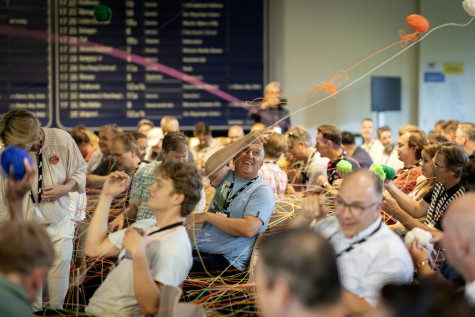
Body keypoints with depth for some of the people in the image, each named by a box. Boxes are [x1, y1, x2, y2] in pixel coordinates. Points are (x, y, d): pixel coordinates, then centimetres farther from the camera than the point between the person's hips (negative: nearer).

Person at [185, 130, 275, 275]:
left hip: (228, 261, -5)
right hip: (199, 250, 5)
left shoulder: (262, 191, -1)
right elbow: (211, 166, -12)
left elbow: (248, 229, -16)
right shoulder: (227, 177, 14)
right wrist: (245, 141, -16)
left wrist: (208, 216, -11)